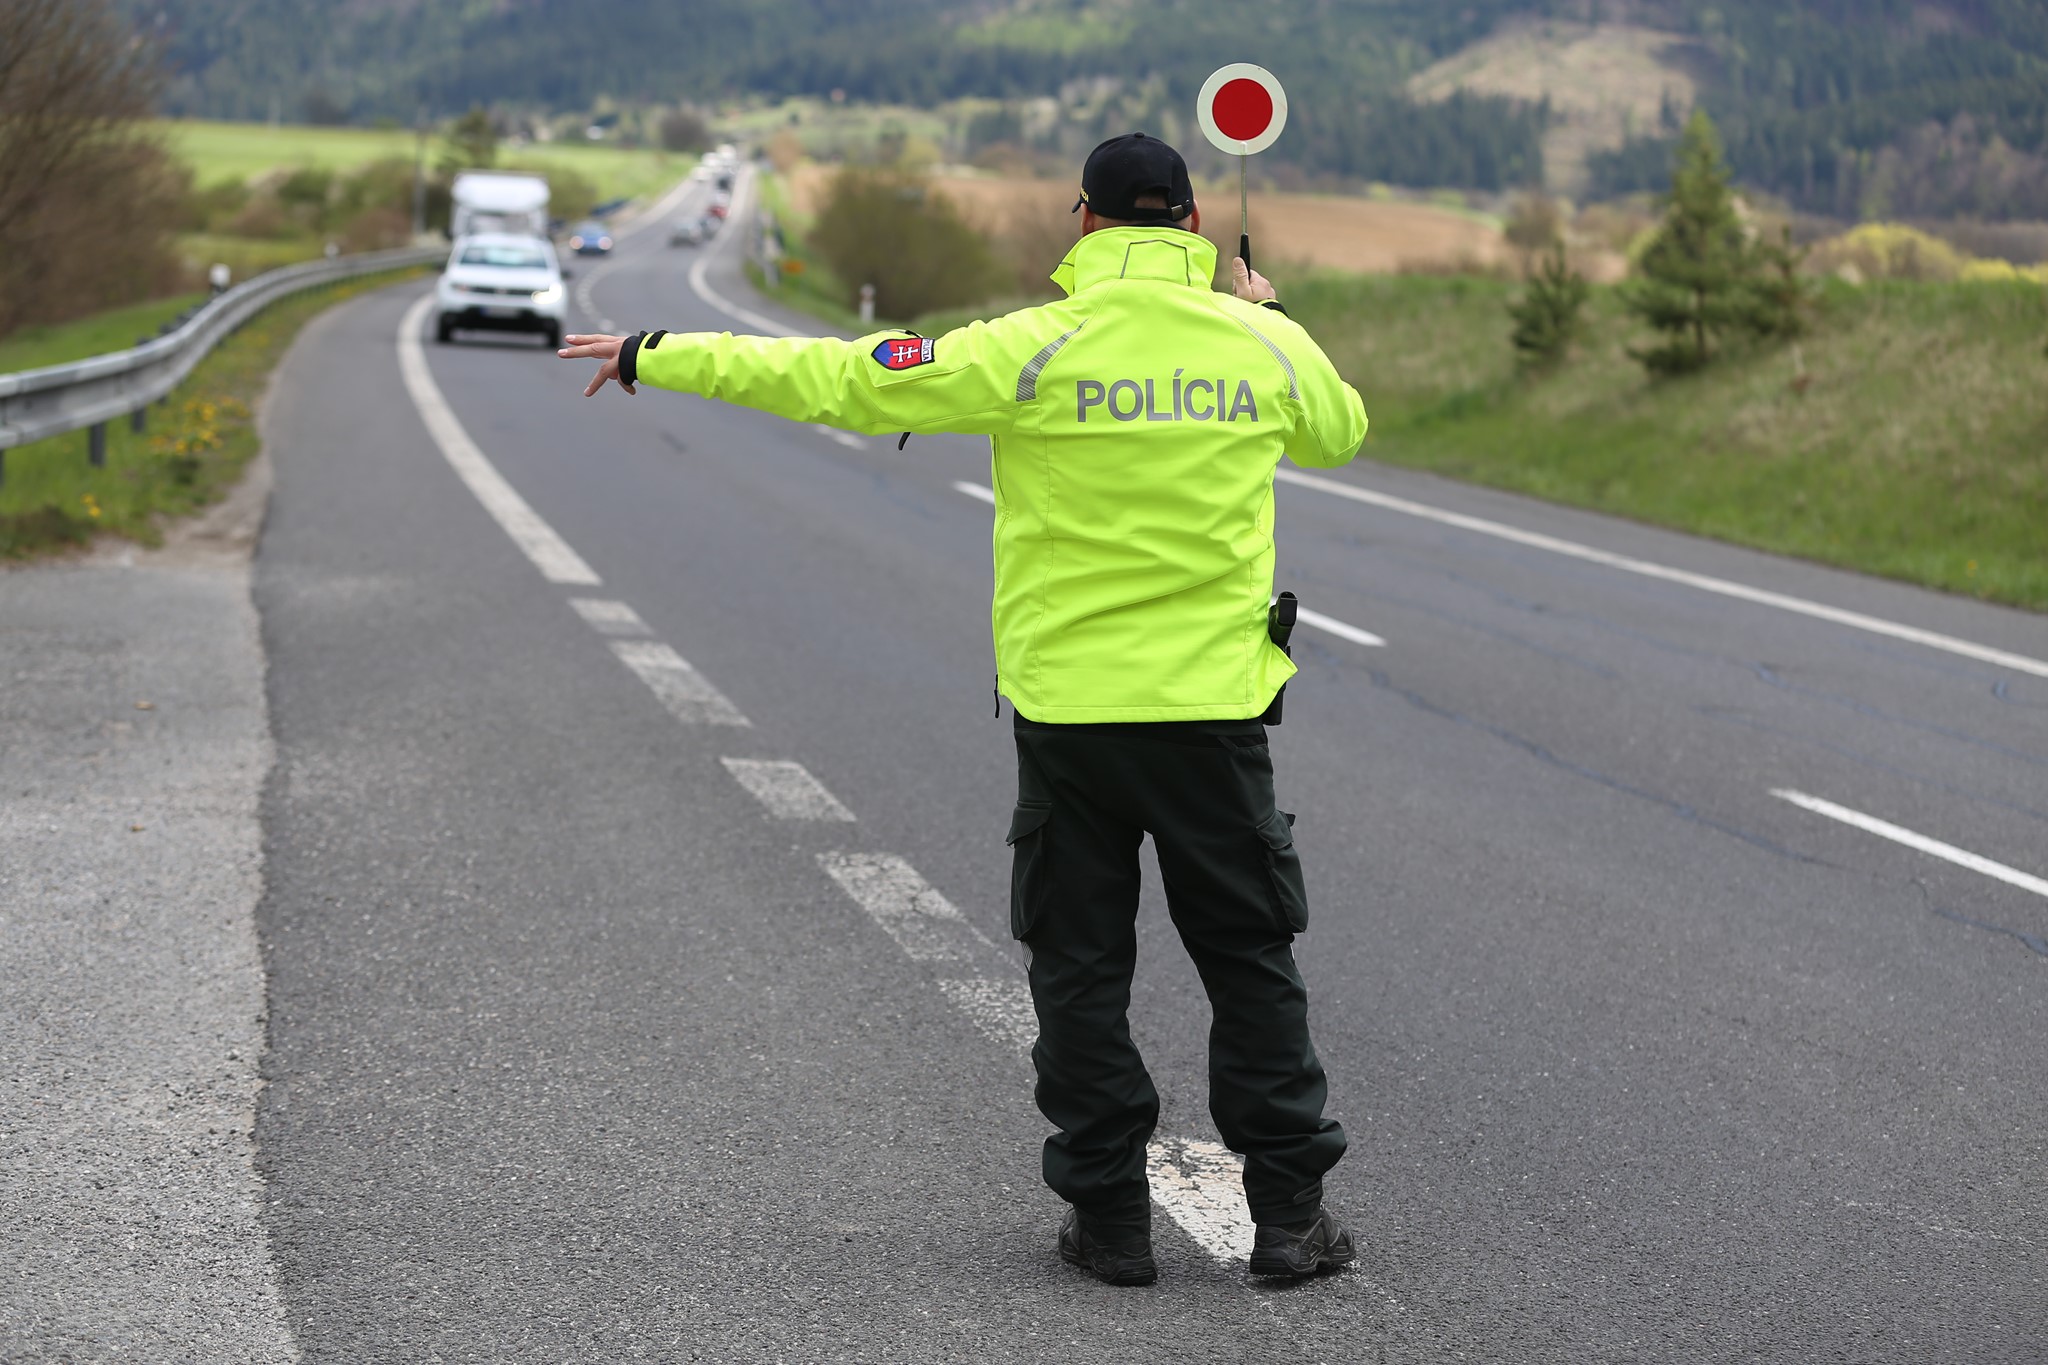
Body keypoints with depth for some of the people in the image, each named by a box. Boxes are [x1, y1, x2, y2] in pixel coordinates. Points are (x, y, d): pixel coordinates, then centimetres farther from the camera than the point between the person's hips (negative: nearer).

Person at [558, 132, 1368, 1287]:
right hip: (1215, 710, 2)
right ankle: (1291, 1212, 12)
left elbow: (839, 380, -8)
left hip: (1066, 704, -1)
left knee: (1080, 967, 11)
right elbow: (1341, 429, 21)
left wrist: (655, 358, 0)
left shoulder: (1034, 350, -10)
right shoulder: (1268, 346, -1)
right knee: (1252, 961, 11)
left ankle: (1110, 1213, 13)